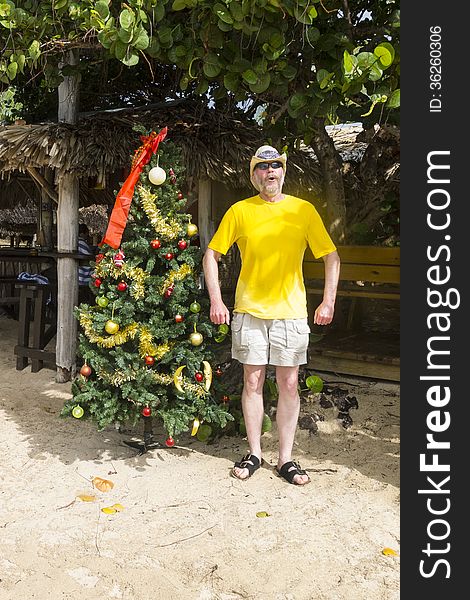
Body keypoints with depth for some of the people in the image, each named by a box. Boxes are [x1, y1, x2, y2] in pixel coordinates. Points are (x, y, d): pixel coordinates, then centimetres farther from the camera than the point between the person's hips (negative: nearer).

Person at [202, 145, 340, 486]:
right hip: (249, 311, 0)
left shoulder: (304, 210, 2)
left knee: (289, 385, 5)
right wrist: (216, 300, -2)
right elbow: (212, 255, 6)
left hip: (291, 312, 0)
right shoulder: (239, 211, 2)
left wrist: (328, 302, -2)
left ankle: (286, 458, 19)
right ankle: (254, 453, 24)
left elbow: (331, 257, 6)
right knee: (253, 382, 8)